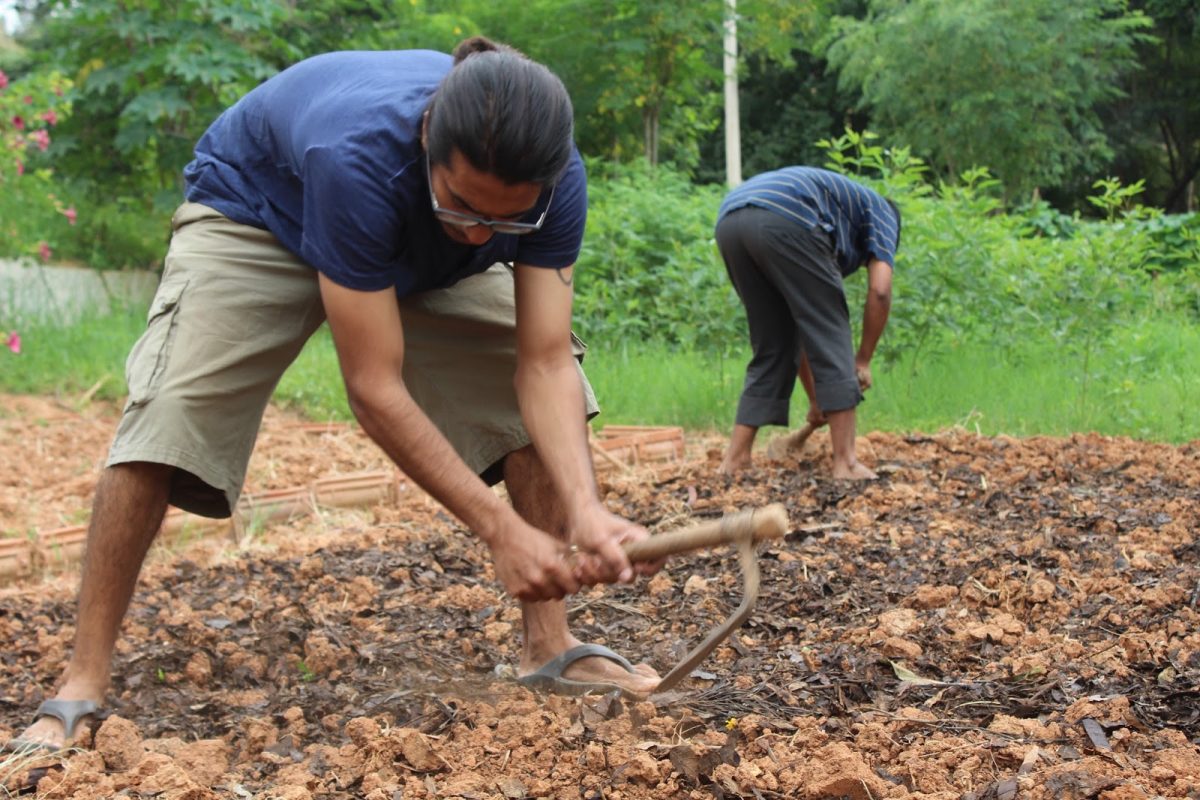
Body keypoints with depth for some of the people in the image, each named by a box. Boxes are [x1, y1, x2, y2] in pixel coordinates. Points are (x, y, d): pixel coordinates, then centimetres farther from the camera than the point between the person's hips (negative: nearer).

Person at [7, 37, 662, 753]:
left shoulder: (553, 178, -31)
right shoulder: (358, 154, -46)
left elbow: (543, 365, -30)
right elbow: (375, 389, -41)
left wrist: (585, 509, -46)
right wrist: (502, 530, -42)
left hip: (425, 259, 5)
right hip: (256, 212, -4)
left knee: (546, 394, -12)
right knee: (167, 413, -25)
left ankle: (550, 647, -1)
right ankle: (82, 687, -16)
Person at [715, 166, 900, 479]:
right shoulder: (880, 211, 28)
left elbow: (800, 327, 44)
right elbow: (879, 290, 10)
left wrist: (815, 399, 47)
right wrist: (863, 361, 18)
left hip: (729, 223, 7)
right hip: (784, 221, -7)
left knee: (771, 349, 20)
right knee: (831, 339, 6)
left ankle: (735, 458, 19)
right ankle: (846, 462, 4)